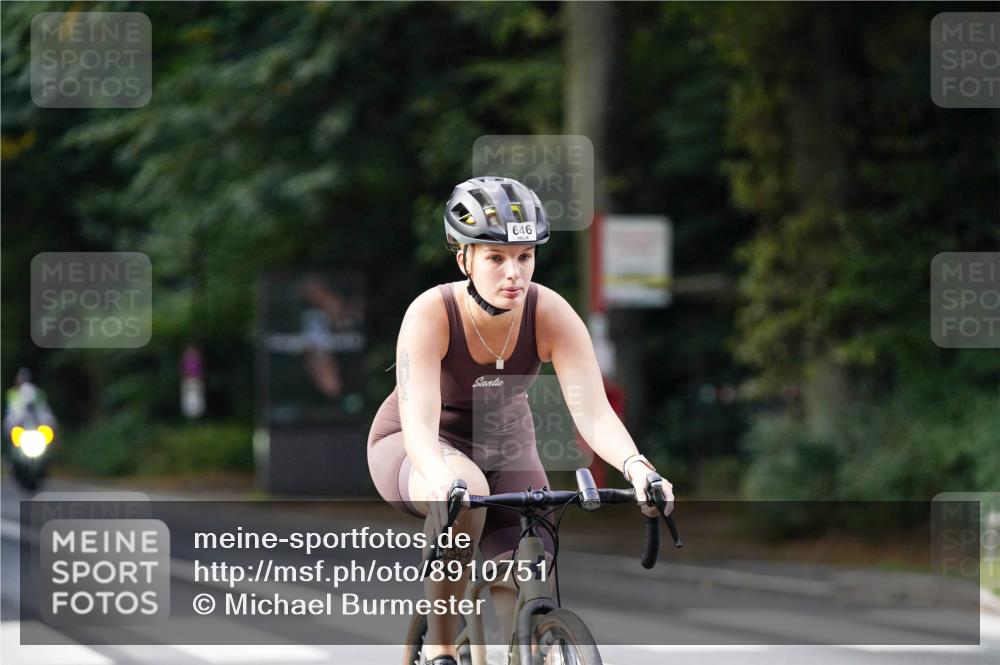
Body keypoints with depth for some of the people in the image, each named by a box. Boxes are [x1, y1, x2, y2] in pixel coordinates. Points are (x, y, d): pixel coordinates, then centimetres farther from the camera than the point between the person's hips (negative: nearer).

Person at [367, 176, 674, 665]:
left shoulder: (551, 315, -22)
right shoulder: (431, 314, -29)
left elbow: (592, 411, -31)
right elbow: (419, 421, -40)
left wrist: (636, 468, -51)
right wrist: (442, 477, -61)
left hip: (505, 448, 3)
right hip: (414, 451, -3)